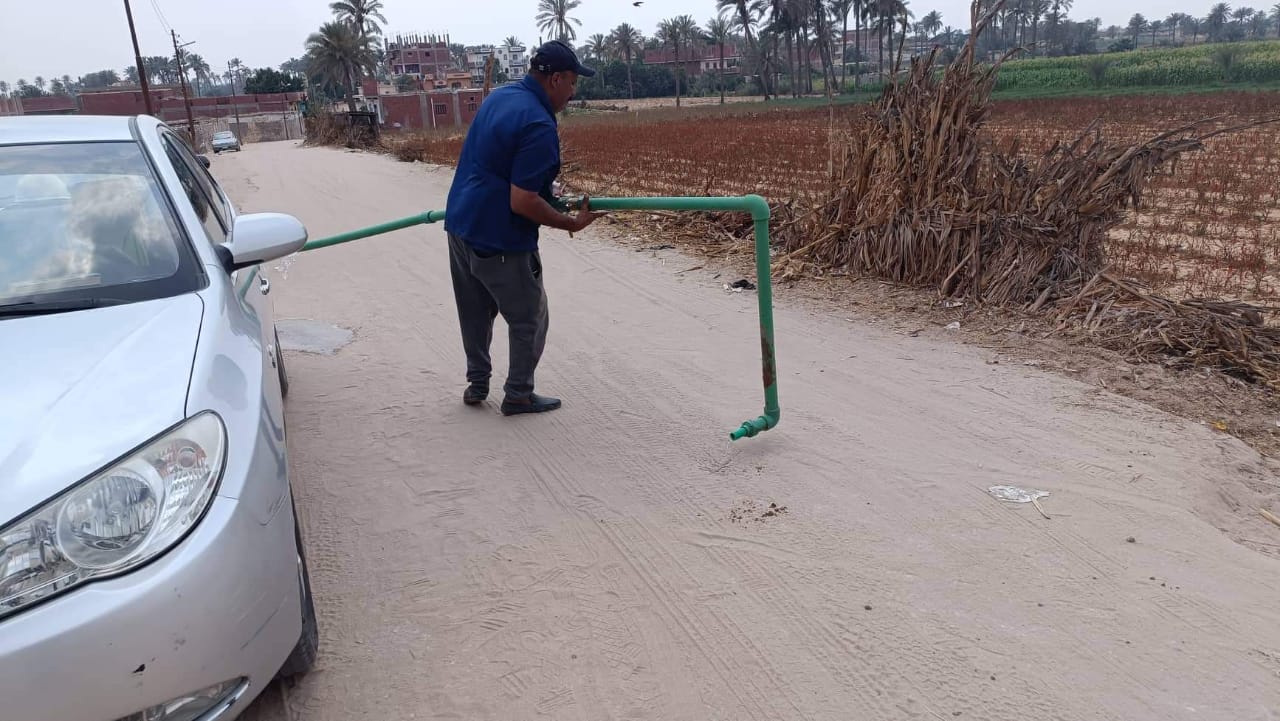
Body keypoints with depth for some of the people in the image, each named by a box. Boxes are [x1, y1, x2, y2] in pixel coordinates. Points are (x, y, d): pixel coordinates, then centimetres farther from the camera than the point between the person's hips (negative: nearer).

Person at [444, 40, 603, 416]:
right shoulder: (539, 126, -22)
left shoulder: (499, 96, 7)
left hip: (460, 224, 9)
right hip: (499, 241, -9)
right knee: (529, 319, 9)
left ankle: (477, 384, 33)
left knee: (476, 312, 21)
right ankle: (518, 395, 19)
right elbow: (523, 203, -26)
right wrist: (572, 223, -14)